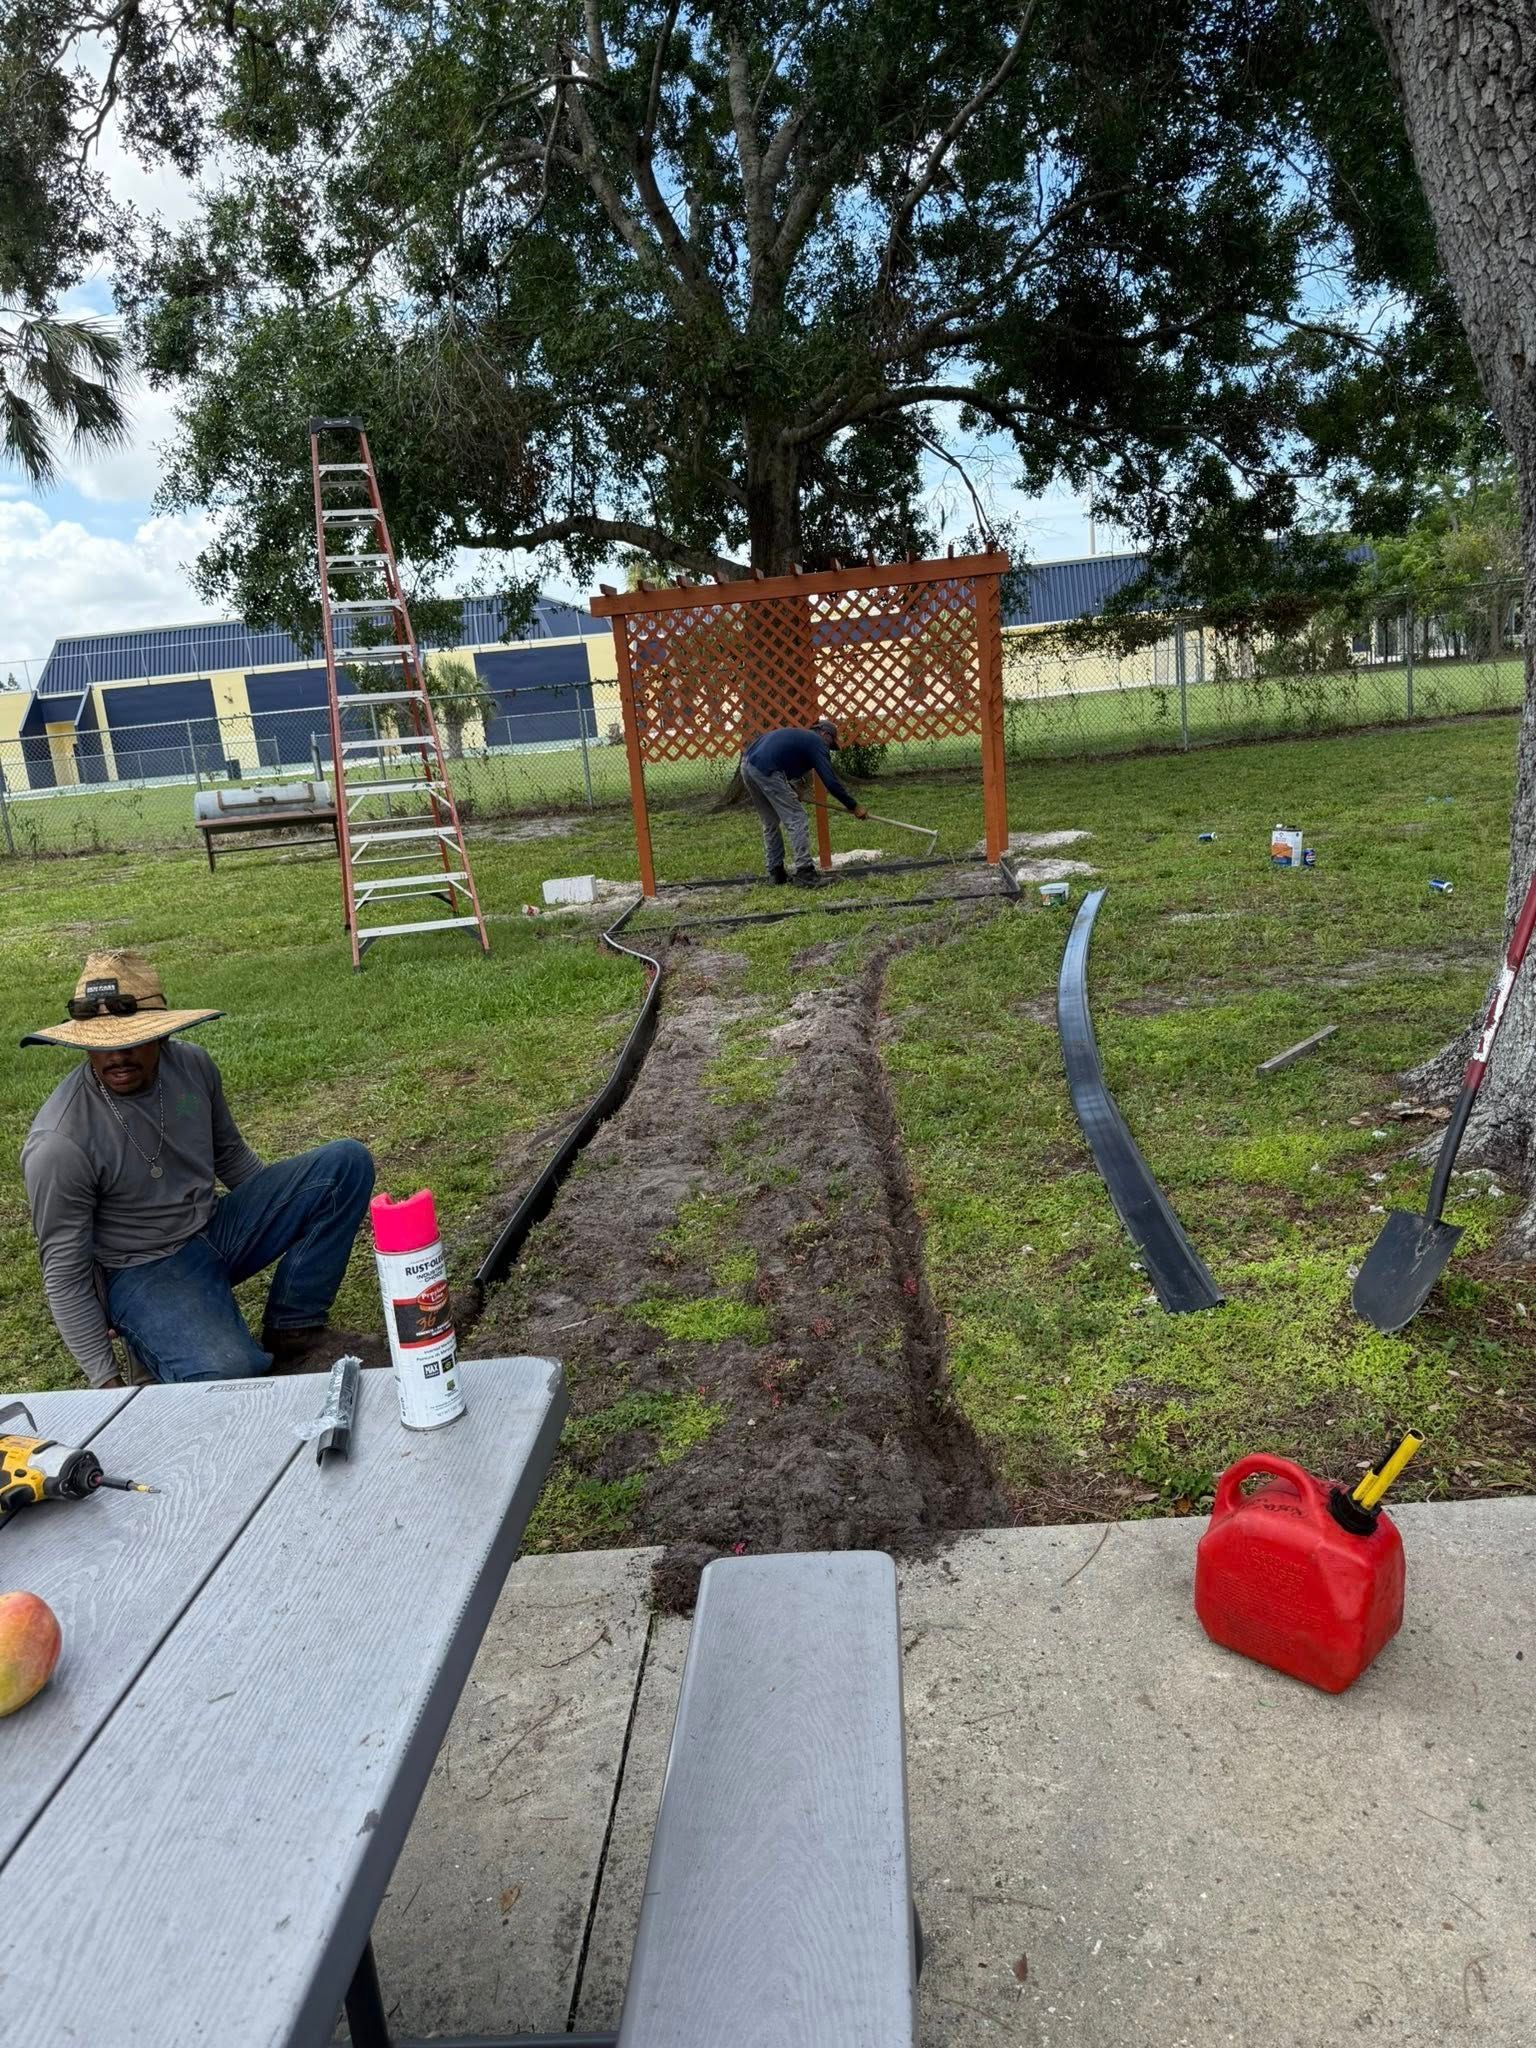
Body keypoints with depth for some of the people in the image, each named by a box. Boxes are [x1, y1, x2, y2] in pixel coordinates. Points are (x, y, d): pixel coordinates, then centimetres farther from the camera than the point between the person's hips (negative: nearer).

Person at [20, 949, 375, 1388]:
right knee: (230, 1373, -34)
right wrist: (105, 1381, -14)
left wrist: (294, 1218, 15)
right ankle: (153, 1335, 2)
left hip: (216, 1229, 6)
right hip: (143, 1271, -6)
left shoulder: (192, 1064, -6)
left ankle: (290, 1326, -5)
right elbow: (64, 1273, -14)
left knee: (348, 1163, -10)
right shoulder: (59, 1144, -23)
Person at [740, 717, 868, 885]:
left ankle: (775, 873, 22)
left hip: (747, 764, 9)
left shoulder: (796, 734, 30)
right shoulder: (817, 743, 5)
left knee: (770, 822, 20)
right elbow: (830, 780, -3)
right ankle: (804, 874, -7)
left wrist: (790, 790, 30)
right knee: (796, 819, -2)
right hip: (765, 770, -9)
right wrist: (854, 806, 2)